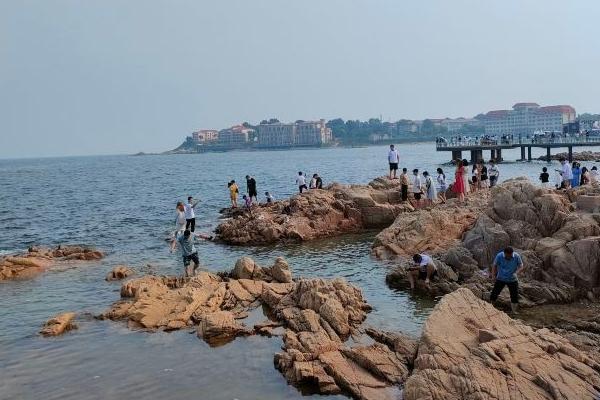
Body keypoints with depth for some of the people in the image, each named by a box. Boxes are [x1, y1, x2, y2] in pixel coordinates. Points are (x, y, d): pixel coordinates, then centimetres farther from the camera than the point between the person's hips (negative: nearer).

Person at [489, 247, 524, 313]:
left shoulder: (517, 256, -16)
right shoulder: (499, 256, -18)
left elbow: (521, 266, -10)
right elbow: (494, 265, -4)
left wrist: (516, 273, -28)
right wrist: (493, 275, -14)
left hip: (512, 280, 1)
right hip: (500, 279, -1)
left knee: (515, 296, 4)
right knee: (494, 293, 0)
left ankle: (515, 312, 20)